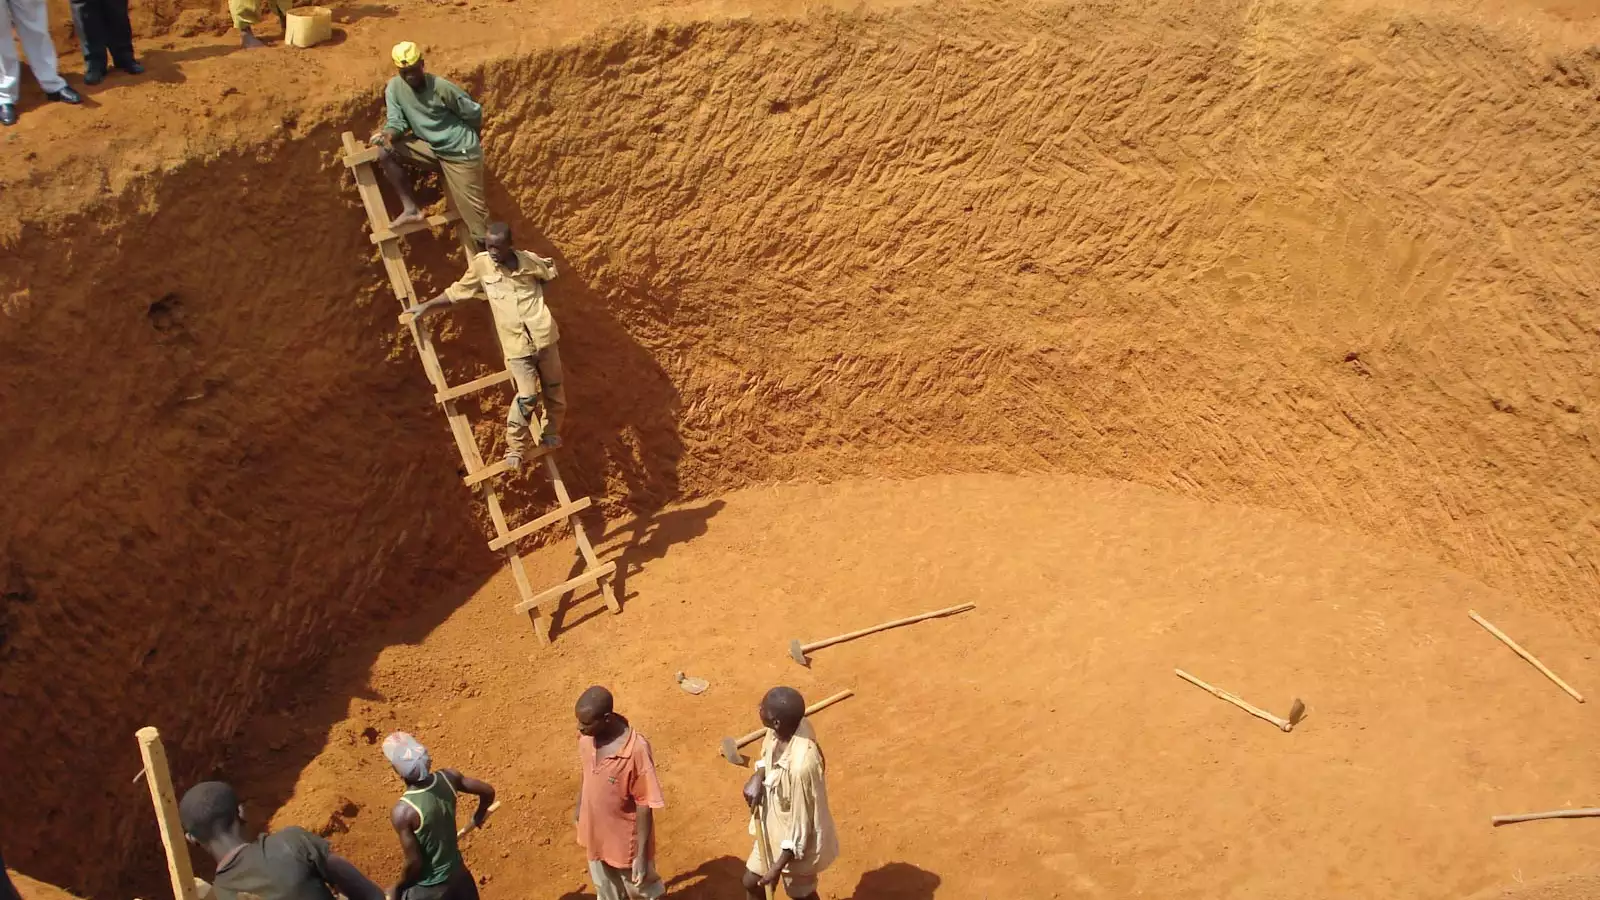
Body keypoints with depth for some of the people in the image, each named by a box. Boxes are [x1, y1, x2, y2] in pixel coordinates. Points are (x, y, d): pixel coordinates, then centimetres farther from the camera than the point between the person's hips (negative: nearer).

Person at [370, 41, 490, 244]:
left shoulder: (441, 87, -19)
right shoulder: (394, 87, -5)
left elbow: (473, 112, -6)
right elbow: (396, 121, -4)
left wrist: (473, 141, 11)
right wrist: (388, 134, -29)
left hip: (461, 153, -5)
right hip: (430, 149, 5)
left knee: (473, 208, -8)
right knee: (386, 154, -12)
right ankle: (411, 209, -6)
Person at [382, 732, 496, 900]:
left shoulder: (403, 812, -30)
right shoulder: (448, 778, -15)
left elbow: (414, 863, -23)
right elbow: (488, 791, -1)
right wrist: (478, 818, 19)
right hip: (458, 873, 6)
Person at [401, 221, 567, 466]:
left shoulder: (529, 261, -4)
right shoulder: (481, 265, -4)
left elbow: (552, 270, 18)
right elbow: (456, 292, 8)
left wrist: (536, 292, 7)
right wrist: (425, 306, 6)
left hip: (544, 337, 2)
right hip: (516, 344, -2)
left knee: (554, 391, 12)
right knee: (527, 396, -14)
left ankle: (551, 434, 36)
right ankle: (515, 448, 2)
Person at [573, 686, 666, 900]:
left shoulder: (636, 750, -35)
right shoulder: (587, 736, -17)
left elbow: (644, 805, -24)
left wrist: (641, 855, -19)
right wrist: (579, 806, 19)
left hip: (626, 840, -6)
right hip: (596, 833, 6)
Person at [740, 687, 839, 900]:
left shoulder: (801, 765, -41)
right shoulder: (792, 725, -20)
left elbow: (801, 825, -28)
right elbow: (769, 752, 6)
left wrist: (778, 867, -18)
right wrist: (758, 776, -14)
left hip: (796, 842, -7)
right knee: (751, 882, 25)